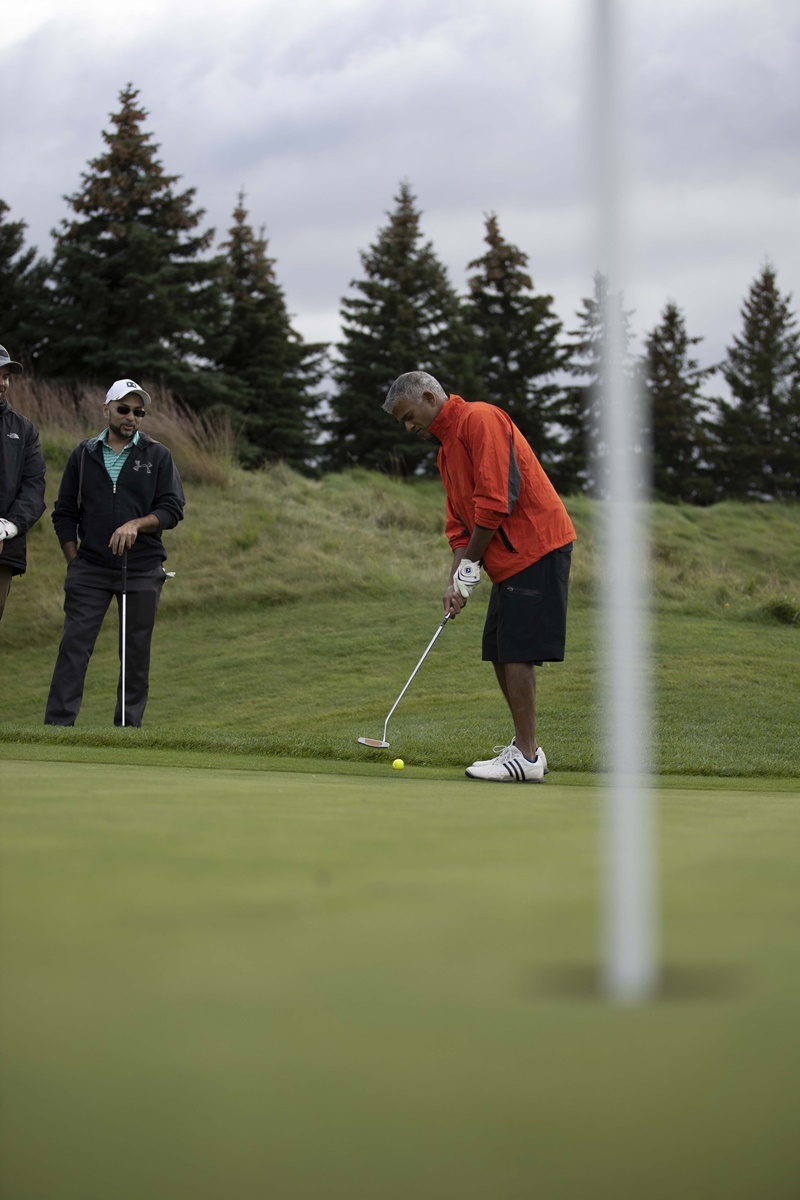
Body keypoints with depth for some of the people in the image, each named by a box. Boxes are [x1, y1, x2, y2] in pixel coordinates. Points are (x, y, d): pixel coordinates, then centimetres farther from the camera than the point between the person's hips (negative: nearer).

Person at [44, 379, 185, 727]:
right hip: (90, 570, 0)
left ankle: (128, 727, 9)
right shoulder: (83, 455, 9)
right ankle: (58, 724, -9)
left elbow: (173, 509, -1)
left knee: (136, 652, 2)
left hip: (142, 570, 0)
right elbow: (64, 513, 11)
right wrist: (73, 562, 2)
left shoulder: (158, 456, 5)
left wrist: (138, 523, -18)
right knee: (74, 646, -8)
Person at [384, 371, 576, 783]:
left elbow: (496, 498, -20)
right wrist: (455, 579, 5)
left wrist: (471, 561, -12)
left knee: (516, 652, -11)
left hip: (536, 548, -10)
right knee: (499, 652, 10)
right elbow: (459, 524, 19)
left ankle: (527, 757, -9)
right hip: (510, 561, 10)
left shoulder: (480, 420, -13)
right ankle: (525, 746, 17)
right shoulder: (446, 448, 19)